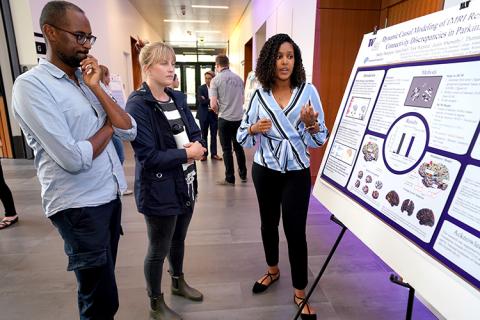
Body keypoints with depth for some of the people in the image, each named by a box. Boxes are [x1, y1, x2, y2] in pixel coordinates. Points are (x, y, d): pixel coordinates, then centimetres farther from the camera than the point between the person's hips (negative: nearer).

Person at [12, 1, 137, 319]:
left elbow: (130, 132, 1)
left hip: (111, 196, 7)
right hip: (79, 206, -7)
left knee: (101, 282, 22)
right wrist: (108, 126, -6)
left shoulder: (88, 80, 9)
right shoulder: (31, 85, -13)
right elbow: (74, 159, -22)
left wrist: (97, 88, -8)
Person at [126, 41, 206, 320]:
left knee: (179, 240, 25)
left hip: (186, 183, 7)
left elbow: (196, 133, 9)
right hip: (159, 189, -7)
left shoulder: (178, 98, 6)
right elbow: (147, 156, -22)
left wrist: (197, 146, -14)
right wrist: (186, 154, -18)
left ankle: (178, 282, 49)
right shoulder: (137, 105, -17)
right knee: (158, 250, 11)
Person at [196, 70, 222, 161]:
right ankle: (204, 153, 16)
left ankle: (214, 153, 16)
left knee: (214, 135, 7)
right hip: (204, 114, 0)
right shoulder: (201, 88, -1)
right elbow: (201, 101, -13)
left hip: (214, 114, 1)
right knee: (204, 135, 7)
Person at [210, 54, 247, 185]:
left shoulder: (216, 80, -7)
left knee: (227, 149, 5)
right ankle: (243, 175, 26)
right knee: (238, 146, 17)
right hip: (239, 117, 4)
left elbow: (213, 104, -11)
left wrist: (219, 111, 7)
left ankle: (230, 179, 10)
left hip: (225, 119, -4)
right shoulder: (239, 78, 6)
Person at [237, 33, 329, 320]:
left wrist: (311, 123, -24)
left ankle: (301, 293, 21)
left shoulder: (308, 91, -6)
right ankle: (273, 271, 43)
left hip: (297, 172, -2)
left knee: (295, 230, 0)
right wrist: (254, 128, -17)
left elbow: (320, 139, -3)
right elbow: (243, 137, 4)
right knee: (269, 223, 17)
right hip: (265, 170, 3)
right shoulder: (259, 95, -2)